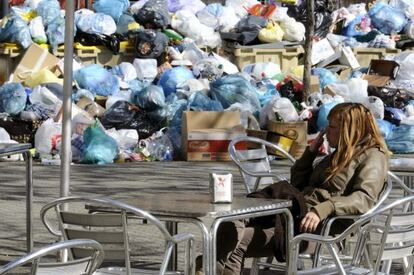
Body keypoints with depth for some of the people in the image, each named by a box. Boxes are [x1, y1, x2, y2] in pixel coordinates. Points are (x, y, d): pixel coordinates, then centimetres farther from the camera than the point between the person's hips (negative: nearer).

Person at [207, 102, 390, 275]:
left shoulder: (372, 157, 3)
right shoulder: (338, 155, 29)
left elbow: (365, 197, -16)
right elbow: (296, 181, 33)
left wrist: (322, 210, -28)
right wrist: (311, 150, 19)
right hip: (296, 214, 8)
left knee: (236, 240, -24)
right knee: (231, 227, -16)